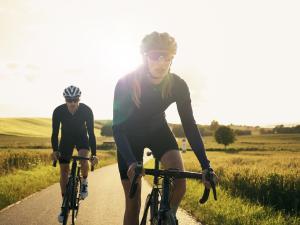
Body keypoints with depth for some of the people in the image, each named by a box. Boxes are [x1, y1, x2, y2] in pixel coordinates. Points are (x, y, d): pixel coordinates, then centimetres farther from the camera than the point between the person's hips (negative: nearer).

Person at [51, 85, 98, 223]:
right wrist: (55, 151, -35)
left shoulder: (86, 110, -28)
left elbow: (91, 132, -25)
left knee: (83, 159, -30)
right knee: (64, 170, -4)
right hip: (66, 139, 1)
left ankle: (84, 182, 0)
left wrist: (93, 154, -31)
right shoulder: (58, 111, -26)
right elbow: (55, 133, -21)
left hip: (82, 138, -1)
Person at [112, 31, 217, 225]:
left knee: (180, 182, -24)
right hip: (130, 135, -1)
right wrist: (131, 162, -48)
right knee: (133, 204, -4)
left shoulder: (178, 85, -24)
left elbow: (189, 125, -20)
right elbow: (118, 127, -31)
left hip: (158, 130, 2)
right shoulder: (126, 83, -31)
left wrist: (206, 166, -28)